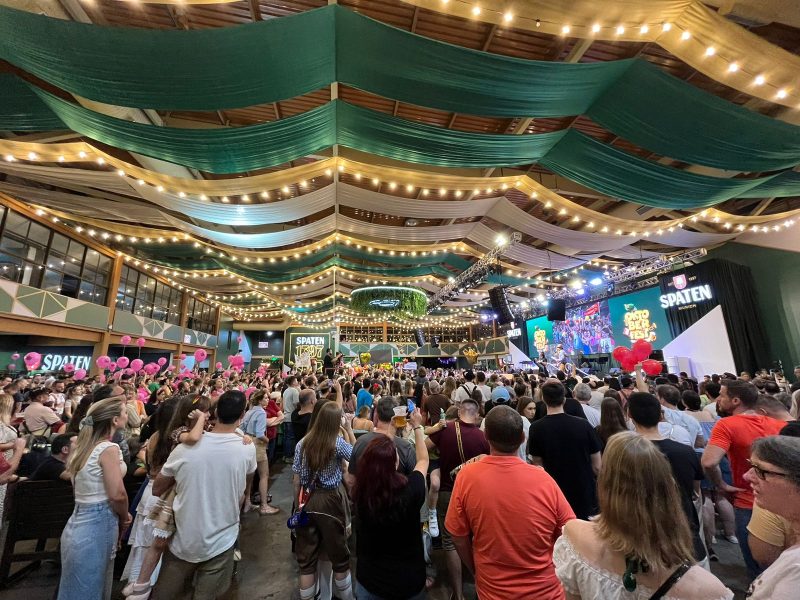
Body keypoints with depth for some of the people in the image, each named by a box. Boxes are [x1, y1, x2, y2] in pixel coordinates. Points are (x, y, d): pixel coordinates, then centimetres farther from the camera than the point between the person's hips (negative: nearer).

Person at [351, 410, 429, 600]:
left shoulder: (359, 493, -24)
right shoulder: (411, 491, -31)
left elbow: (374, 458, -3)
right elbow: (423, 460, -9)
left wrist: (388, 432, 6)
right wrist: (417, 426, 2)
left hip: (369, 579, 1)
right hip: (409, 581, 0)